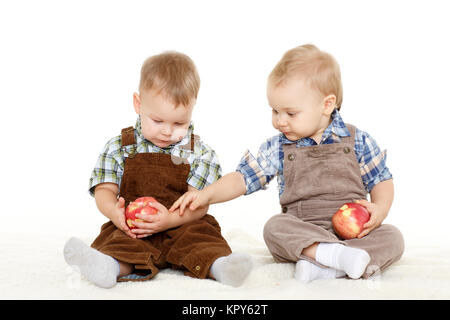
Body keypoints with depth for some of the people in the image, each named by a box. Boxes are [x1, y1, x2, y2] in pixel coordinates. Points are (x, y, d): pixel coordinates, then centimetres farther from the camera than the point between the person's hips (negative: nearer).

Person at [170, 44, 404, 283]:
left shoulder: (358, 141, 1)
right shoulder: (277, 149, 4)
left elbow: (381, 180, 8)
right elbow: (243, 178, 1)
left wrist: (380, 209, -12)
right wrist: (207, 194, -14)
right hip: (302, 232, 0)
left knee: (392, 237, -24)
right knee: (274, 227, -28)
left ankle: (324, 268, -36)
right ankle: (336, 254, -42)